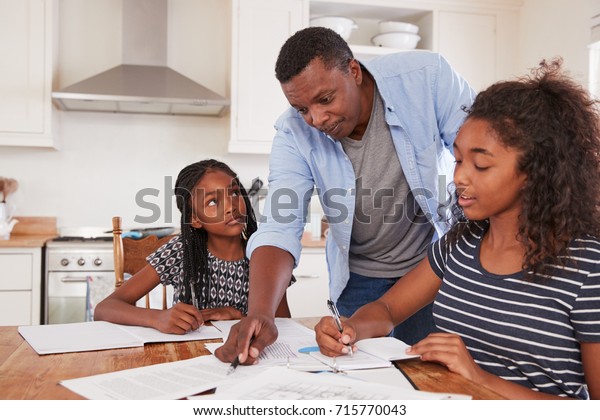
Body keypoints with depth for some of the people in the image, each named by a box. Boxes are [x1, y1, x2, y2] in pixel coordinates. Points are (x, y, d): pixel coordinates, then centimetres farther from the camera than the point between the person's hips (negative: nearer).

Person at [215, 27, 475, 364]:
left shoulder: (427, 76, -21)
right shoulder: (294, 134, -18)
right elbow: (280, 228, -24)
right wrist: (261, 313, -41)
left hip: (436, 260, -1)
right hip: (359, 276, 1)